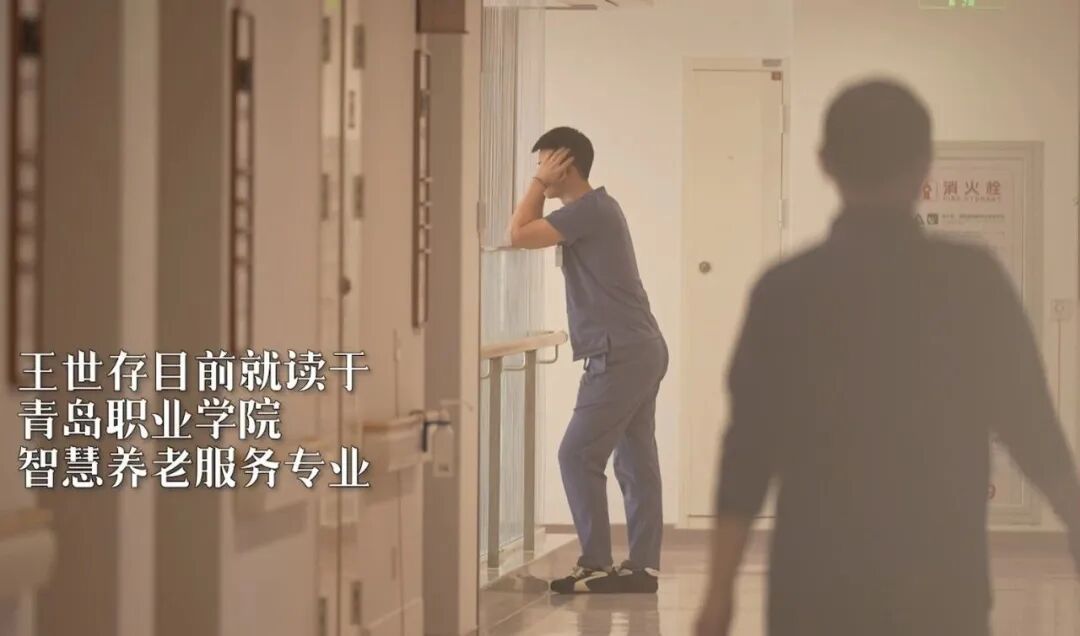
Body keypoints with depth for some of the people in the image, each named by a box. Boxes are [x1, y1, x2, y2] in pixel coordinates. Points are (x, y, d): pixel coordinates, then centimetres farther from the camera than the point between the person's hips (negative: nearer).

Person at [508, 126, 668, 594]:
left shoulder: (589, 210, -12)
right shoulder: (595, 209, 20)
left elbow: (519, 235, -18)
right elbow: (533, 232, 32)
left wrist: (540, 183, -6)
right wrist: (544, 187, 21)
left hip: (621, 354, -10)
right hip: (639, 350, 10)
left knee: (578, 455, -7)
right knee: (636, 461, 7)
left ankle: (597, 565, -7)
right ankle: (642, 567, 7)